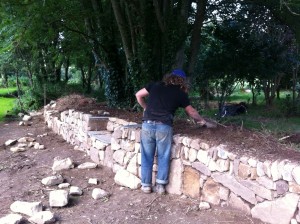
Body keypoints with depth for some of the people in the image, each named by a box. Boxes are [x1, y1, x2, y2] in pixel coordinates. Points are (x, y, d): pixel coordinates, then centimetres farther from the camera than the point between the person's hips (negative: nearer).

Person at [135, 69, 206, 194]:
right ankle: (160, 185, 16)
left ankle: (146, 185, 20)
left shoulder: (155, 85, 15)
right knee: (163, 157, 14)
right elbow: (191, 111, 23)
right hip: (164, 127, -2)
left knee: (147, 156, 13)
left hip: (148, 124, 2)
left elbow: (138, 95, 19)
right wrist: (201, 120, 41)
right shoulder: (180, 93, 12)